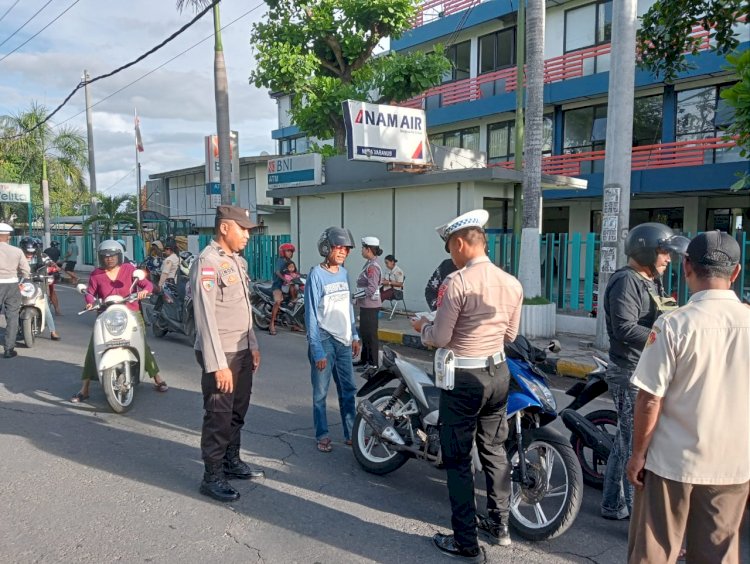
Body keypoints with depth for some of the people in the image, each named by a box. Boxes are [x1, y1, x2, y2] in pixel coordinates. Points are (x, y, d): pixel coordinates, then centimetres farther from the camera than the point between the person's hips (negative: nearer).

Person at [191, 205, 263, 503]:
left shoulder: (238, 261, 13)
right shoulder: (207, 262, -16)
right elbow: (206, 317, -21)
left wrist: (253, 345, 18)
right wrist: (218, 363, -24)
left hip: (242, 351, 9)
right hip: (221, 355, -9)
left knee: (238, 412, 19)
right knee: (219, 417, 1)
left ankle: (232, 462, 34)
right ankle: (212, 477, 14)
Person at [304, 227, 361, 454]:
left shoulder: (344, 273, 9)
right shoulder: (316, 275, -11)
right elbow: (311, 315, -13)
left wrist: (355, 336, 13)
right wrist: (317, 349, -15)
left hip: (344, 341, 6)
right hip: (324, 340, -6)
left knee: (348, 389, 11)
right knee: (321, 392, 5)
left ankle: (351, 433, 22)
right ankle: (322, 435, 19)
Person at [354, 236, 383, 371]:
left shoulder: (373, 266, -18)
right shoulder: (369, 264, 12)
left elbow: (372, 288, -24)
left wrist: (355, 296, -19)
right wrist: (359, 298, 13)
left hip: (370, 305, -10)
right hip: (365, 304, 10)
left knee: (370, 334, -2)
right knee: (364, 333, 18)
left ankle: (372, 363, 6)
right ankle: (364, 359, 30)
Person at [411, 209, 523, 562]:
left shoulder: (457, 282, -20)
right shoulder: (512, 284, 1)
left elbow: (439, 339, -16)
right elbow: (510, 335, 11)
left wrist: (422, 327, 4)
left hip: (464, 378, -7)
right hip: (498, 373, 7)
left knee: (458, 460, 5)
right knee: (494, 450, 20)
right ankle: (499, 525, 34)